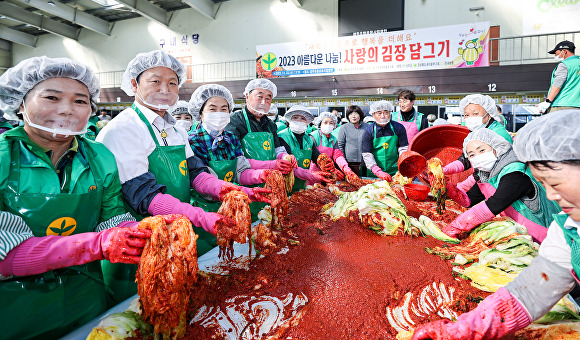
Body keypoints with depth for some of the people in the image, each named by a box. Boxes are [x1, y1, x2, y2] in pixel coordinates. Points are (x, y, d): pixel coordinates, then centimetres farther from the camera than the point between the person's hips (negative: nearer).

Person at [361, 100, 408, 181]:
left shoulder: (399, 128, -1)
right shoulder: (368, 131, -7)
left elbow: (403, 149, 0)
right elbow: (367, 155, -11)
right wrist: (379, 173, -22)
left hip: (395, 172, 1)